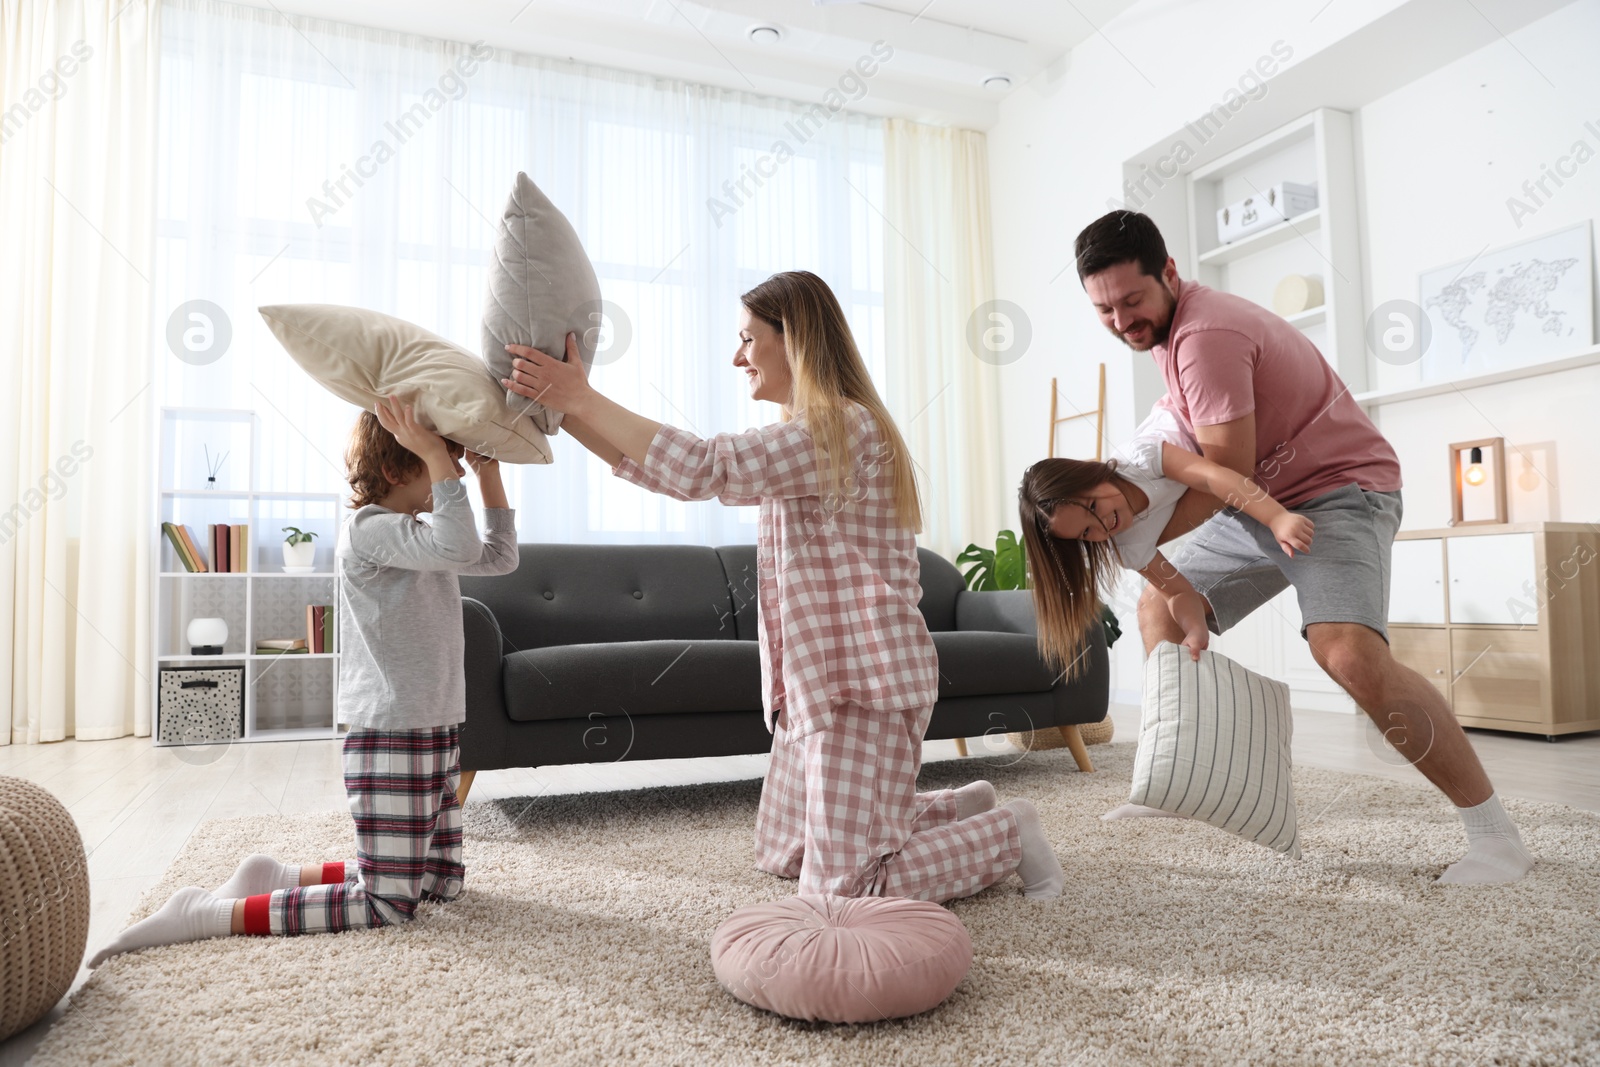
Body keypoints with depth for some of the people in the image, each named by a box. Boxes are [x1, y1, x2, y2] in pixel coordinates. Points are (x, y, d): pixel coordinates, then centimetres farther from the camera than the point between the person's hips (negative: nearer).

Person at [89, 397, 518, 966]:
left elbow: (499, 556, 20)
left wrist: (488, 470, 14)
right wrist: (436, 454, -26)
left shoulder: (417, 534, 15)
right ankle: (207, 913, 2)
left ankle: (281, 877, 20)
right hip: (391, 737, -10)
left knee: (443, 880, 15)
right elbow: (458, 547, -33)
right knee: (389, 902, -6)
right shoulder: (368, 529, -15)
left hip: (436, 734, 10)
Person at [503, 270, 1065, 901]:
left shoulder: (845, 427, -15)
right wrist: (564, 410, 3)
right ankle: (957, 811, 28)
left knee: (841, 890, -7)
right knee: (782, 858, 18)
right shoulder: (803, 435, 17)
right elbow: (655, 468, 11)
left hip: (862, 682, -10)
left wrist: (584, 400, -21)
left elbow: (703, 469, -26)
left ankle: (1009, 834, 12)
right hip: (817, 682, 10)